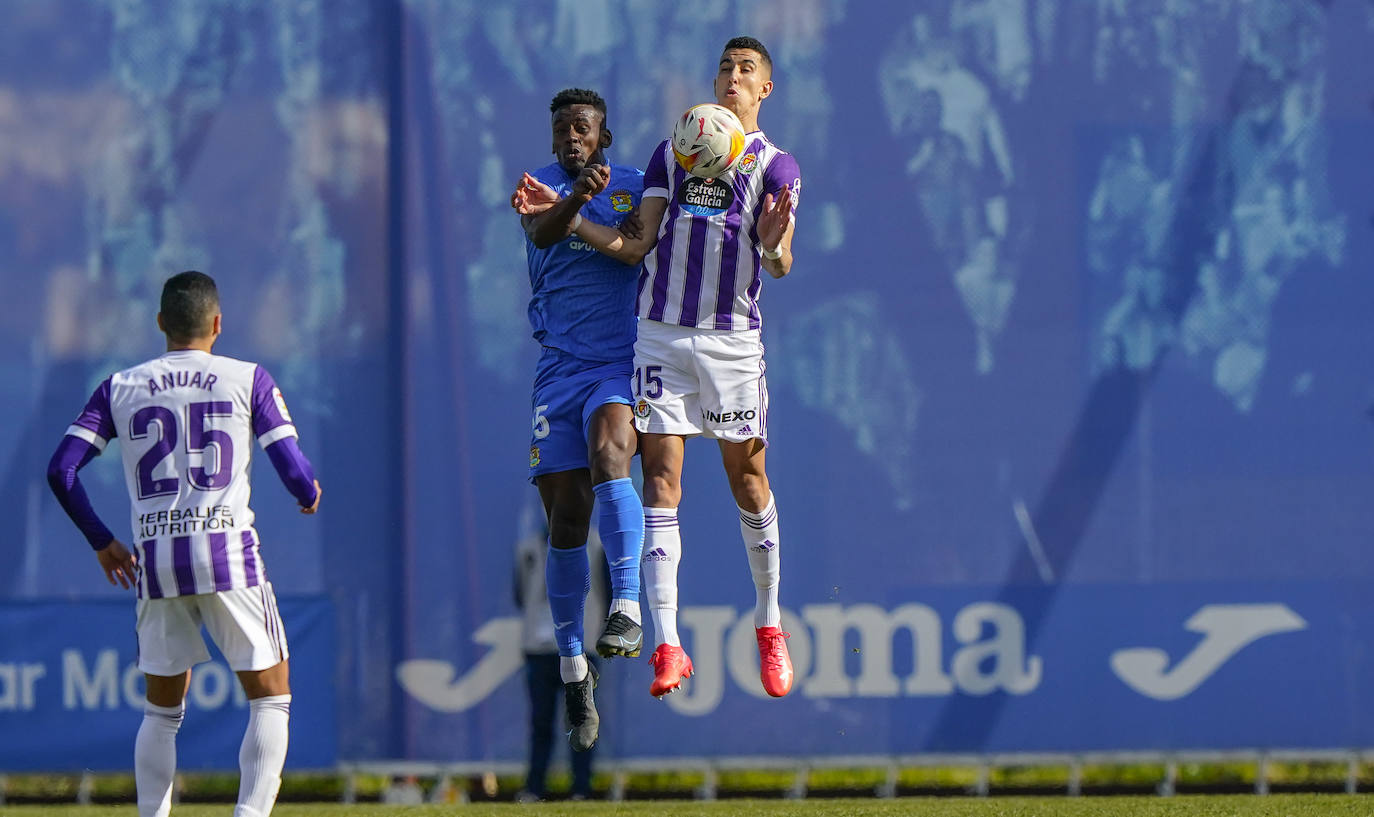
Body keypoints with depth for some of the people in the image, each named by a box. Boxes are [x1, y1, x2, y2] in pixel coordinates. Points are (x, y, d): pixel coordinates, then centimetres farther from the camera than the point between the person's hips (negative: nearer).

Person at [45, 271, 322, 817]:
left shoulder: (120, 387, 9)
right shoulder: (248, 379, 3)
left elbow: (61, 471, 3)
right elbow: (294, 472, -3)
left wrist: (101, 542, 16)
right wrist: (310, 493, 21)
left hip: (154, 562, 3)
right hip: (229, 554, -3)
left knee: (161, 712, 16)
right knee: (270, 700, 6)